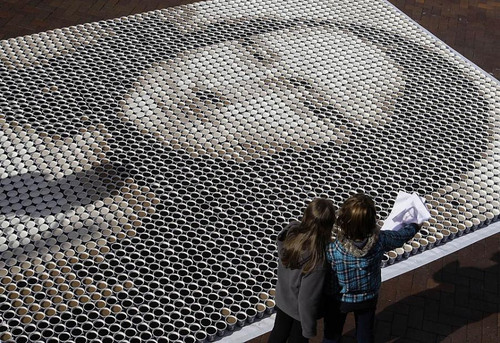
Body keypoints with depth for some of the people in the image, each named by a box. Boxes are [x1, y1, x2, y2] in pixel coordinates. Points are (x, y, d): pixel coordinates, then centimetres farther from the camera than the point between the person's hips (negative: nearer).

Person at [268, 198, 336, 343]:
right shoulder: (317, 263, -42)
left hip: (282, 299, 5)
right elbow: (307, 299, -30)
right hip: (301, 310, -5)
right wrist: (309, 330, -14)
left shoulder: (290, 231, -26)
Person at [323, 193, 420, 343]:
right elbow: (401, 236, -9)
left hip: (338, 299, -2)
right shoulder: (380, 241, -30)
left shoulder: (332, 250, -39)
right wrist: (414, 226, 13)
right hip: (368, 297, 2)